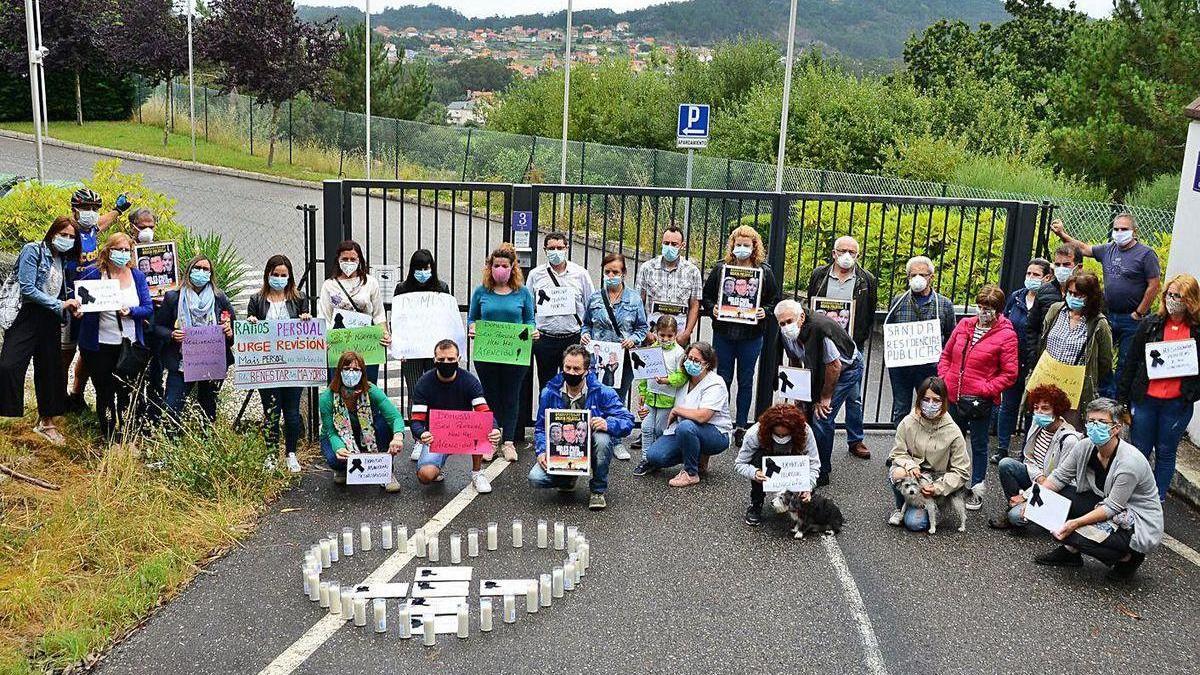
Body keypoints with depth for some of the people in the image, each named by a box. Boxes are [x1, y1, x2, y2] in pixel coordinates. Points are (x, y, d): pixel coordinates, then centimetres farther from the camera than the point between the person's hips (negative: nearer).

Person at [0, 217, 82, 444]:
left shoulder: (65, 261, 12)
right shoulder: (33, 250, -6)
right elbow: (27, 288, -15)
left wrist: (71, 306, 0)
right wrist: (60, 305, -17)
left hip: (51, 321, 6)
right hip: (27, 317, -6)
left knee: (50, 370, 10)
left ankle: (46, 422, 24)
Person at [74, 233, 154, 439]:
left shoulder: (137, 276, 4)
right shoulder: (92, 273, -3)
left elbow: (149, 309, 0)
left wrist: (131, 311, -20)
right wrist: (77, 310, -20)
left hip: (130, 345, 2)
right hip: (100, 346, -2)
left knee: (127, 391, 6)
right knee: (105, 393, 8)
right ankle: (108, 436, 19)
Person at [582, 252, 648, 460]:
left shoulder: (634, 299, 2)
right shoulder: (595, 298, 6)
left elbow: (643, 327, 7)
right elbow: (587, 324, 16)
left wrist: (634, 339, -11)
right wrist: (585, 335, -4)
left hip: (624, 359, 0)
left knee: (619, 399, 10)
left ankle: (616, 442, 23)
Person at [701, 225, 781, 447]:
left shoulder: (765, 271, 2)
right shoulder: (720, 268, 2)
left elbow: (775, 300, 7)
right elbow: (706, 296, 7)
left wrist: (765, 312, -12)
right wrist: (712, 308, -12)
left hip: (751, 336, 0)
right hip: (724, 334, 0)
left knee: (746, 382, 9)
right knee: (723, 380, 7)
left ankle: (741, 427, 19)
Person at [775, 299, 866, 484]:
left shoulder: (821, 328, -36)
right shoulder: (786, 334, -13)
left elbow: (834, 366, -27)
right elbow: (794, 362, 7)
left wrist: (825, 398, -17)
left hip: (846, 369, -8)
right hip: (818, 370, 8)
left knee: (821, 418, -16)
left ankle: (822, 473, -5)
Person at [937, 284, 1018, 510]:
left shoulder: (1006, 335, -9)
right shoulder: (964, 325, 5)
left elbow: (1009, 374, -9)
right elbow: (946, 354, 14)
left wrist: (986, 390, -16)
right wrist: (944, 379, 2)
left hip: (979, 401, -5)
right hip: (953, 397, 5)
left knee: (978, 445, 10)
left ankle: (976, 489, 22)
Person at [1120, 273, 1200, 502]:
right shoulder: (1150, 325, 1)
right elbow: (1132, 363, 3)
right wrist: (1122, 398, 2)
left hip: (1177, 404, -1)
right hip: (1145, 399, 1)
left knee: (1165, 453, 12)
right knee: (1139, 451, 10)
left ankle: (1158, 499, 24)